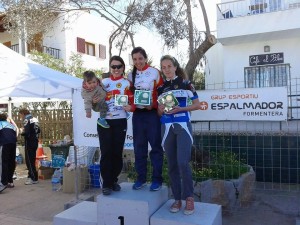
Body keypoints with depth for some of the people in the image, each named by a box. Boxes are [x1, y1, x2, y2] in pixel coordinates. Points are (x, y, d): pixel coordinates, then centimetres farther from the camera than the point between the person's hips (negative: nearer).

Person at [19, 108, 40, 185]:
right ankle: (31, 175, 28)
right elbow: (38, 131, 14)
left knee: (29, 160, -1)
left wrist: (22, 132, -3)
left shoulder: (26, 120, -13)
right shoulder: (34, 119, 11)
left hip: (29, 143, -8)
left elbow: (27, 133, -22)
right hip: (35, 141, 8)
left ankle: (34, 179, 1)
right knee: (32, 160, 18)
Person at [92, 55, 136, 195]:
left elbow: (133, 102, -1)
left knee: (117, 152, 5)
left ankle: (114, 180, 22)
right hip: (104, 121, 1)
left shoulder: (127, 84, 5)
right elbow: (97, 105, 11)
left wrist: (131, 107, -22)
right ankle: (106, 184, 7)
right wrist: (94, 102, -10)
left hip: (120, 122, -1)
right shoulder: (104, 82, 9)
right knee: (106, 152, -2)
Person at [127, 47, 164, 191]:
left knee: (155, 146, 1)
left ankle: (157, 179, 11)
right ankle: (141, 178, 20)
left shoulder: (154, 72, -2)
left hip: (152, 113, -4)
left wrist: (153, 104, -16)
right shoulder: (131, 75, 11)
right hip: (137, 114, 4)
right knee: (139, 146, 9)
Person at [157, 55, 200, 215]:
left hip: (183, 126, -3)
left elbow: (197, 105, 2)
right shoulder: (161, 88, 12)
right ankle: (177, 199, 17)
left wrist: (180, 109, -13)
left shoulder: (186, 84, 2)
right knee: (172, 165, 6)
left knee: (183, 162, -14)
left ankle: (189, 197, 4)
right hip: (167, 127, 4)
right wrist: (161, 109, -8)